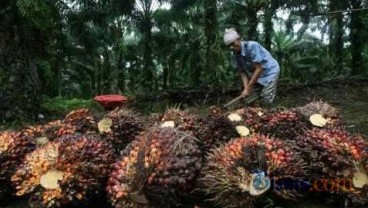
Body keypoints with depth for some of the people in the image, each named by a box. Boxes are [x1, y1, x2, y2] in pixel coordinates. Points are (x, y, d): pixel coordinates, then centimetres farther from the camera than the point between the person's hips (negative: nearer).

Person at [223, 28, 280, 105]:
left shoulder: (252, 46, -31)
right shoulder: (235, 55, -10)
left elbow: (259, 69, -29)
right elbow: (242, 72, -9)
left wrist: (248, 88, -29)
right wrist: (246, 87, -28)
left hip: (270, 71, -6)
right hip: (254, 75, 6)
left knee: (266, 101, -14)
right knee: (248, 99, -1)